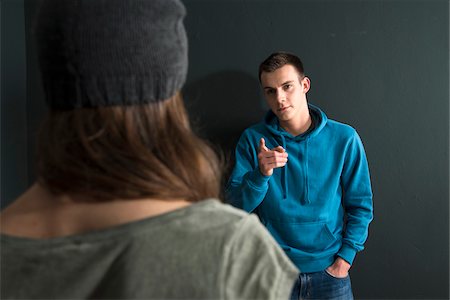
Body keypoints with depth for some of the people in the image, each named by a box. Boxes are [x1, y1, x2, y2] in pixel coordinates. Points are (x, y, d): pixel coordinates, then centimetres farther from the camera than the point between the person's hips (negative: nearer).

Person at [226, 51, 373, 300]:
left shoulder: (344, 139, -7)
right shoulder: (253, 139, -6)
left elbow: (361, 205, 0)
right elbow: (235, 206, -10)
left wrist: (345, 258, -7)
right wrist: (260, 174, -27)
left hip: (329, 270, 0)